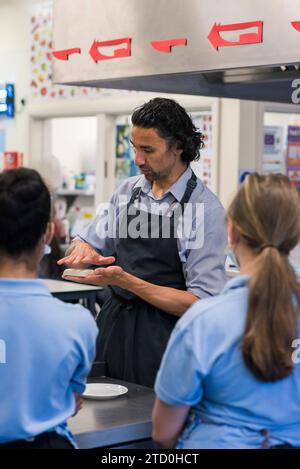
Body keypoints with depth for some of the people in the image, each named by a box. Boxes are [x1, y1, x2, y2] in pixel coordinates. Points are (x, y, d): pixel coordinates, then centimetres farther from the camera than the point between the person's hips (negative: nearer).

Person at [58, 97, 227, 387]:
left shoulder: (206, 208, -12)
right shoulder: (129, 191, 5)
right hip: (111, 328, 5)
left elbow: (201, 303, -15)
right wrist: (83, 251, -7)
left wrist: (126, 280, -21)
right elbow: (88, 242, 18)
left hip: (162, 342, -5)